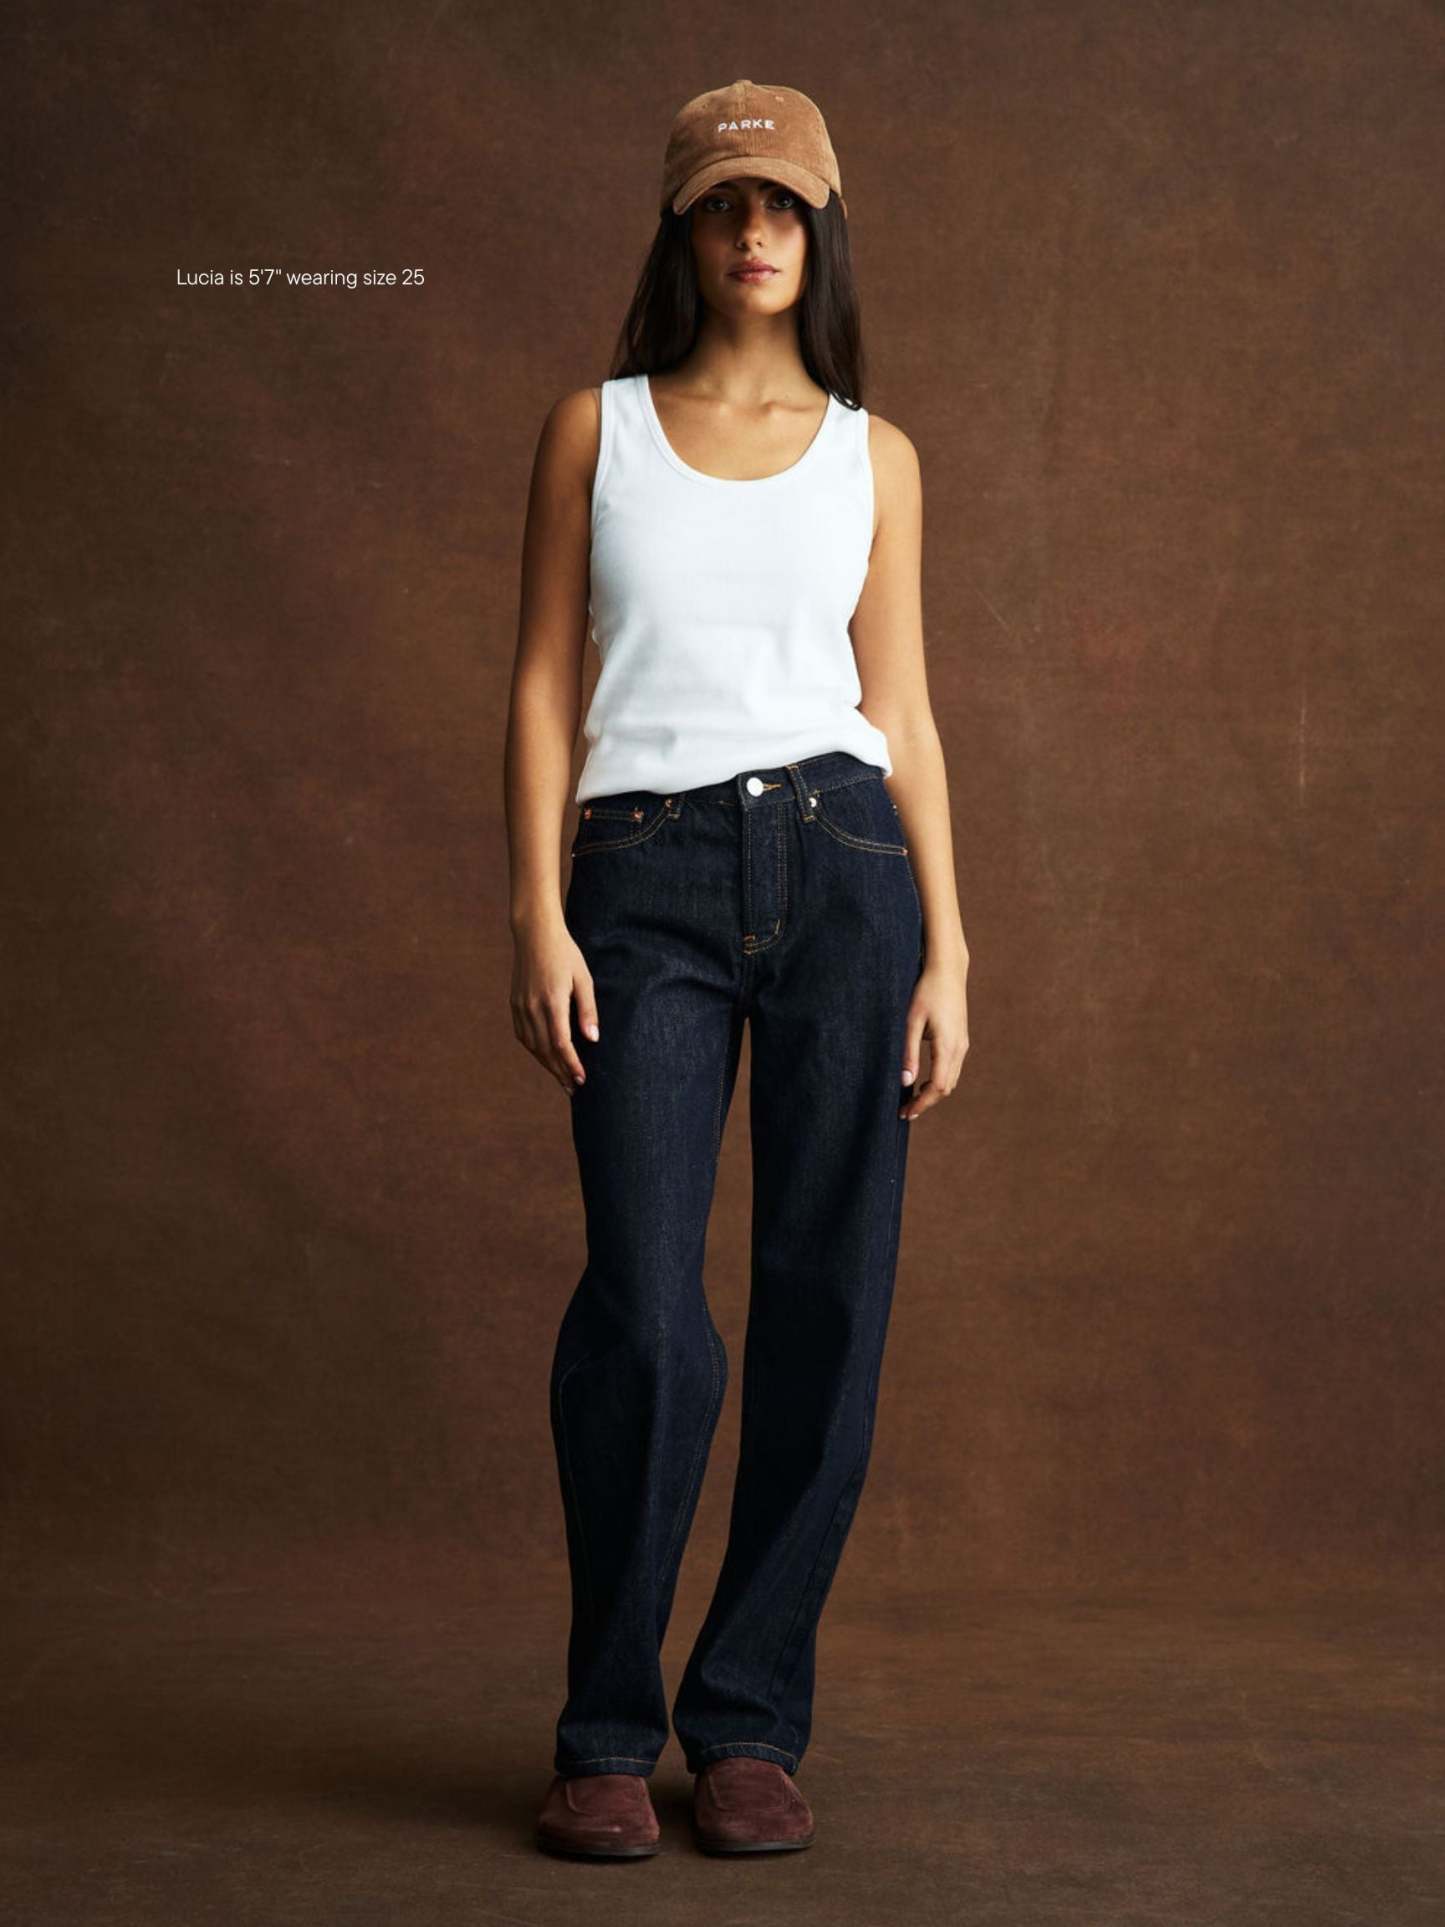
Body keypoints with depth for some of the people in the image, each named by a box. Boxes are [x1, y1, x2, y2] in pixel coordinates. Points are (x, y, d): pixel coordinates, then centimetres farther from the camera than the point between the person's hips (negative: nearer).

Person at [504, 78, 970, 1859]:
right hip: (649, 881, -1)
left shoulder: (872, 455, 13)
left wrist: (946, 951, 4)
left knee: (826, 1308, -1)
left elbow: (901, 708, 12)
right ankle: (607, 1731, 7)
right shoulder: (595, 429, 10)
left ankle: (752, 1723, 13)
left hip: (844, 865, 2)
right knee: (644, 1313, -10)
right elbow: (543, 684, 6)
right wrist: (540, 922, -5)